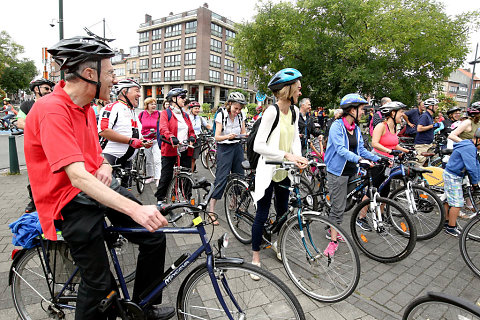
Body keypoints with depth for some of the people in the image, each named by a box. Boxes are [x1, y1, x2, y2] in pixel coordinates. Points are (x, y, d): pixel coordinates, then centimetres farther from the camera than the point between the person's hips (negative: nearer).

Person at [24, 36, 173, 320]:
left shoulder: (86, 108, 9)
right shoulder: (51, 110, -20)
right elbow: (78, 177, -30)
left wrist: (104, 166, -3)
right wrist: (135, 209, -37)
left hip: (99, 186, 8)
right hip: (72, 200, -7)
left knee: (154, 236, 1)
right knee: (100, 282, -3)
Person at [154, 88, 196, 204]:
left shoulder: (185, 115, 19)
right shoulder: (166, 113, 0)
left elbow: (191, 130, 17)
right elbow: (163, 128, -17)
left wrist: (191, 138, -6)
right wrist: (172, 138, -35)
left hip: (185, 151, 5)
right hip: (170, 150, -5)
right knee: (166, 177, 3)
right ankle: (160, 200, 21)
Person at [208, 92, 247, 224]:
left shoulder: (241, 115, 3)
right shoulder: (221, 115, -10)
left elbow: (243, 132, 8)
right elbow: (217, 137, -14)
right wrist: (227, 136, -33)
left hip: (238, 147, 5)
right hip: (224, 149, -5)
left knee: (239, 175, 8)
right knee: (221, 178, -9)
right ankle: (211, 210, -2)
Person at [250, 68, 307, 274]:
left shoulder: (295, 112, 4)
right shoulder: (272, 112, -19)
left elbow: (295, 137, 5)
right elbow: (258, 146, -22)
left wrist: (298, 157, -14)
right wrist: (286, 155, -26)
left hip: (285, 170, 7)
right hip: (268, 170, -7)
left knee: (282, 210, 18)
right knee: (262, 214, 2)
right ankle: (255, 257, 20)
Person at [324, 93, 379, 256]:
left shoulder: (356, 128, 11)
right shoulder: (337, 125, -14)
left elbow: (361, 149, 12)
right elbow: (341, 149, -25)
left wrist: (378, 158, 1)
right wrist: (359, 159, -37)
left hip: (350, 171, 7)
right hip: (337, 171, -7)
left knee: (339, 205, 17)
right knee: (338, 207, -4)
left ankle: (332, 231, 32)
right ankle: (334, 240, 7)